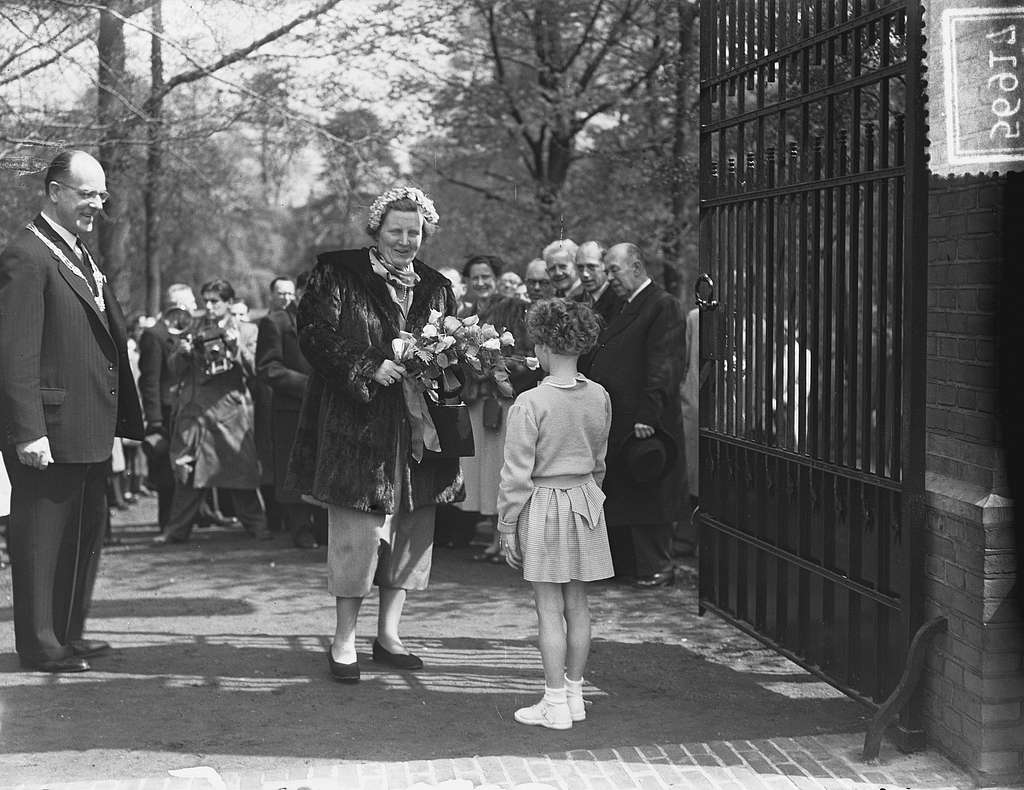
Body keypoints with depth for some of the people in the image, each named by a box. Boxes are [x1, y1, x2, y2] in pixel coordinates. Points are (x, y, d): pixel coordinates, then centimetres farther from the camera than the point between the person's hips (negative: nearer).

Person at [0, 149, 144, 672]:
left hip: (89, 430, 10)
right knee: (42, 539, 1)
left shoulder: (80, 254, 16)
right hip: (50, 430, -10)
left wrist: (126, 416, 14)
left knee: (84, 535, 18)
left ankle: (68, 634, 31)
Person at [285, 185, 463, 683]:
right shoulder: (337, 277, -1)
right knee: (355, 531, -5)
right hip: (356, 424, -5)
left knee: (409, 530, 8)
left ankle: (389, 633, 20)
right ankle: (344, 640, 5)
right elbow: (316, 337, -9)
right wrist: (370, 367, -19)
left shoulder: (436, 289, 14)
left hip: (416, 429, 5)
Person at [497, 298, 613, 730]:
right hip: (586, 500, 6)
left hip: (543, 504, -6)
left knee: (550, 608, 1)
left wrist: (507, 525, -5)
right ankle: (574, 694, 22)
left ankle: (556, 703, 6)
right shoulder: (599, 397, 1)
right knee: (577, 603, 13)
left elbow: (517, 473, -13)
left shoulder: (530, 403, -16)